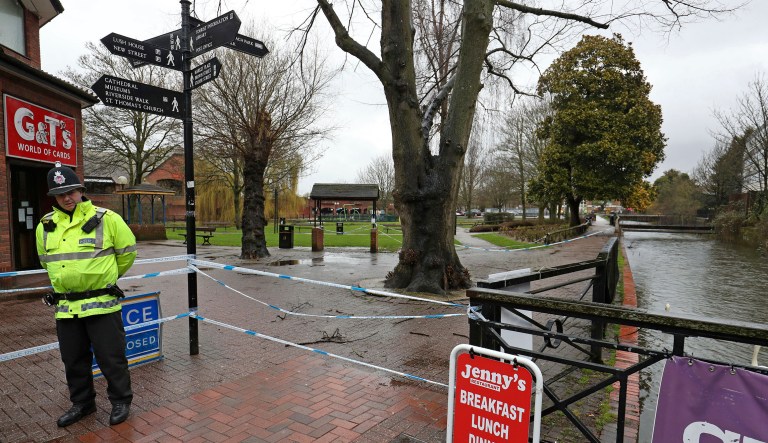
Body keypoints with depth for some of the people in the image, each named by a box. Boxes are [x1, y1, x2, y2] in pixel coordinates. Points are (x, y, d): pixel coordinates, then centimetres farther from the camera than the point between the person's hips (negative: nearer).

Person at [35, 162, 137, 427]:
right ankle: (82, 403, 36)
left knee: (110, 357, 4)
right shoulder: (46, 226, 5)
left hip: (102, 304, -5)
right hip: (65, 306, 5)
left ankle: (120, 401, 21)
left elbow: (127, 251, 0)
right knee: (73, 360, 17)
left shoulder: (106, 219, -10)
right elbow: (46, 260, 22)